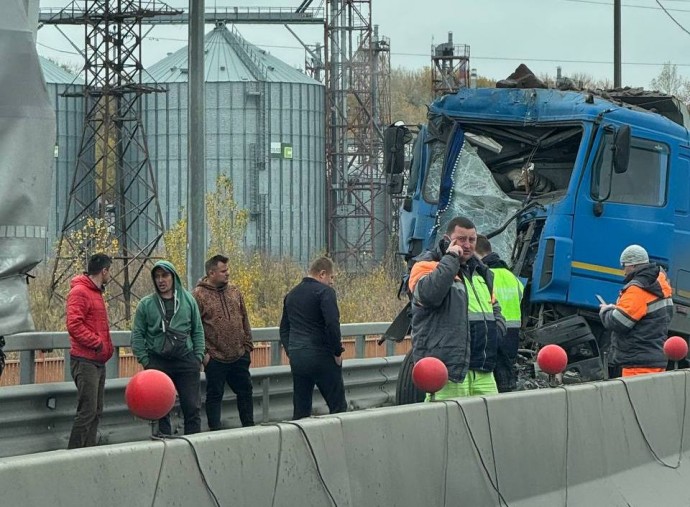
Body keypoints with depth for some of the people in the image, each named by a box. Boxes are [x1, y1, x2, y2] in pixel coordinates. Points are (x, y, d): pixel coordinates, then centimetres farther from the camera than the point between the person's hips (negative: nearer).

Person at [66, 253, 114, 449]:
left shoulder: (96, 292, 20)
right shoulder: (79, 292, -11)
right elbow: (74, 325, -21)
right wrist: (98, 343, -18)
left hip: (98, 362, 10)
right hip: (85, 361, -10)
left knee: (96, 412, 10)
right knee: (87, 411, -12)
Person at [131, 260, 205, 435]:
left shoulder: (188, 300, 7)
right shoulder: (146, 304, 2)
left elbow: (198, 331, 11)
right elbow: (137, 335, 3)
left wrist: (198, 357, 3)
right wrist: (144, 361, -4)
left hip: (187, 361, 1)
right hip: (158, 362, -1)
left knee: (192, 407, 1)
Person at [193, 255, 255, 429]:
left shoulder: (234, 292, 10)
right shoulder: (199, 295, -8)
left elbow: (244, 321, 15)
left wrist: (247, 345, 10)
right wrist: (202, 352, -13)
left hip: (239, 356, 6)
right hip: (215, 358, -6)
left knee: (245, 392, 12)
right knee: (214, 395, 3)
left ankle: (249, 428, 23)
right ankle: (215, 432, 9)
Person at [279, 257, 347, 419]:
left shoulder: (291, 295, 15)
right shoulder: (324, 291, -9)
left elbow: (284, 329, 20)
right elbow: (332, 324, -19)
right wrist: (338, 352, -8)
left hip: (296, 358, 7)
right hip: (321, 356, -7)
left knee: (300, 410, 9)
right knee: (338, 406, -1)